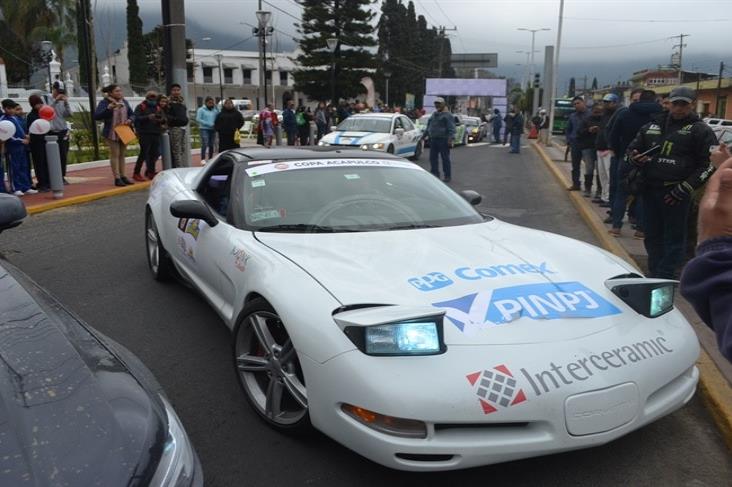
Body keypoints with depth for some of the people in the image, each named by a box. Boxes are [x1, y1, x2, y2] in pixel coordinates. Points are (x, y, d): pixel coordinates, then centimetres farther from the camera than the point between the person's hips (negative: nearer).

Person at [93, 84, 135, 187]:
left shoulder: (124, 102, 8)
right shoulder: (104, 102, -9)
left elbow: (132, 114, 15)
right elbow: (96, 116, -18)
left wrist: (130, 120, -8)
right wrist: (108, 108, -29)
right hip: (112, 133, -5)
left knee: (122, 154, 11)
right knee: (115, 154, -4)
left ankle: (122, 176, 18)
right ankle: (117, 178, -2)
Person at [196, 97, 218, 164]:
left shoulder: (215, 110, 10)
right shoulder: (201, 110, -1)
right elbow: (198, 119, -8)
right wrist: (208, 124, -14)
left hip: (212, 129, 4)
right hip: (204, 129, -4)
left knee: (211, 145, 9)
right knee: (205, 144, -15)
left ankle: (210, 158, 18)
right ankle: (203, 159, -14)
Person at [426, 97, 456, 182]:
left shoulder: (447, 115, -6)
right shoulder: (434, 114, 19)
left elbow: (451, 128, -14)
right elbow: (429, 125, 27)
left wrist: (450, 139, -23)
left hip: (443, 140, -8)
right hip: (433, 139, 8)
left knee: (445, 158, -4)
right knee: (433, 158, 8)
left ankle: (447, 176, 2)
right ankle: (435, 174, 17)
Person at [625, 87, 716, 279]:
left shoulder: (700, 130, -2)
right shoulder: (653, 124, 12)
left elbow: (708, 164, -5)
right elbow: (632, 148, 22)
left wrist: (686, 188, -12)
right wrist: (635, 158, -3)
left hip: (675, 193, -5)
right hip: (649, 189, 5)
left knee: (674, 236, 0)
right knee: (652, 234, 12)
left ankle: (666, 277, 6)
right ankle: (654, 275, 24)